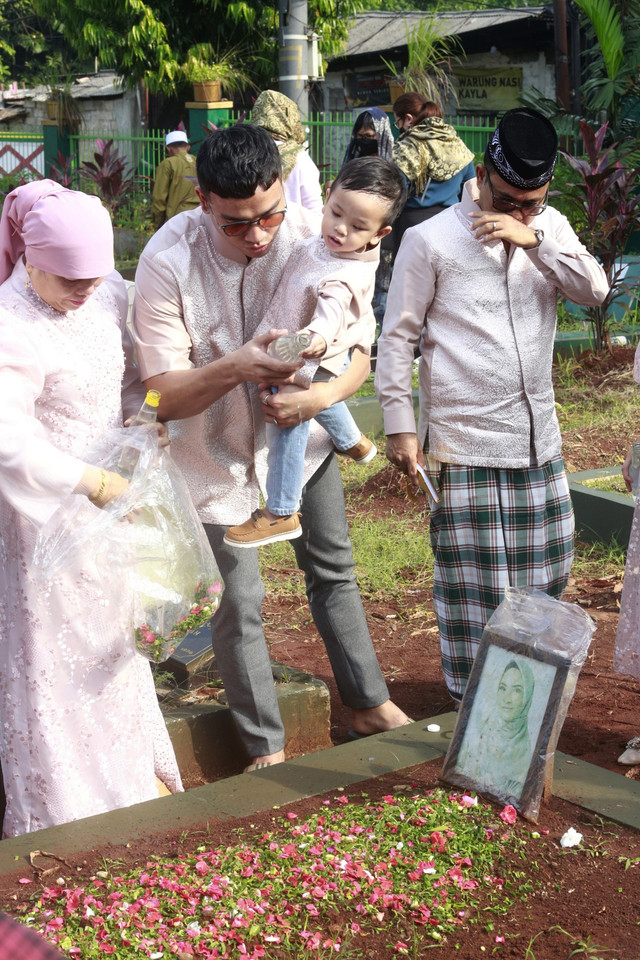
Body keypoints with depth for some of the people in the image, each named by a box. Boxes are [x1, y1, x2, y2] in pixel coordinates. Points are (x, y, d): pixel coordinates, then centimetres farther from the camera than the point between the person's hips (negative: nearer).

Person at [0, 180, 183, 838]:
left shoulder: (108, 293, -3)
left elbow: (132, 375, 11)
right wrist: (92, 483, -31)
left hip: (107, 492, 8)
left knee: (112, 634, 22)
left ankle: (131, 773, 43)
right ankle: (62, 803, 25)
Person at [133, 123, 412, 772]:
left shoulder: (312, 238, -21)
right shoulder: (167, 261, -27)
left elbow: (358, 350, -12)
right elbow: (164, 397, -25)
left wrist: (319, 395, -34)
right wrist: (234, 367, -44)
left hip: (301, 435, 3)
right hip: (219, 451, -3)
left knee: (333, 571, 18)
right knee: (239, 607, 4)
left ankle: (370, 705, 38)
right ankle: (265, 748, 24)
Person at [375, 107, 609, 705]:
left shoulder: (549, 229, 8)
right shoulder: (430, 240, -6)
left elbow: (594, 290, -6)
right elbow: (397, 338, -4)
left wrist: (533, 239, -17)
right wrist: (400, 426, -7)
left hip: (539, 445, 5)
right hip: (465, 450, -5)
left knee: (545, 576, 13)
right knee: (474, 588, 0)